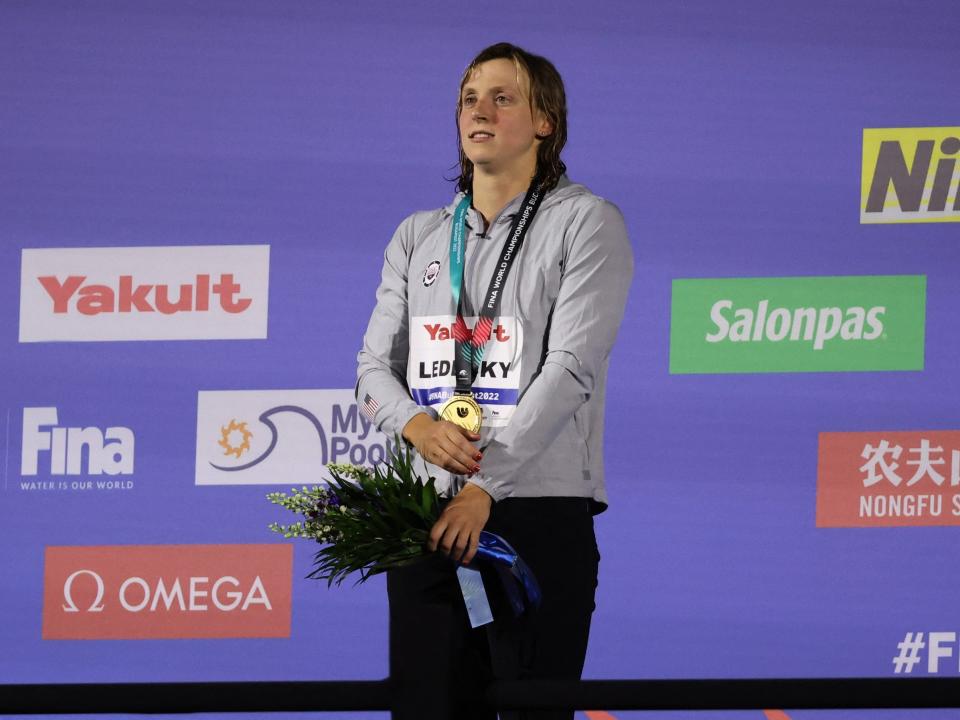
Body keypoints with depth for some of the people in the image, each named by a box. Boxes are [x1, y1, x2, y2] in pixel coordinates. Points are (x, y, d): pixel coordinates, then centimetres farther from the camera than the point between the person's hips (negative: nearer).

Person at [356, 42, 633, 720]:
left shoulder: (585, 223, 0)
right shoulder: (418, 237, 17)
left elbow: (571, 368, -10)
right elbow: (376, 366, 12)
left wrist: (485, 489, -19)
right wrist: (417, 425, -13)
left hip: (537, 514, -5)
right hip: (425, 513, 5)